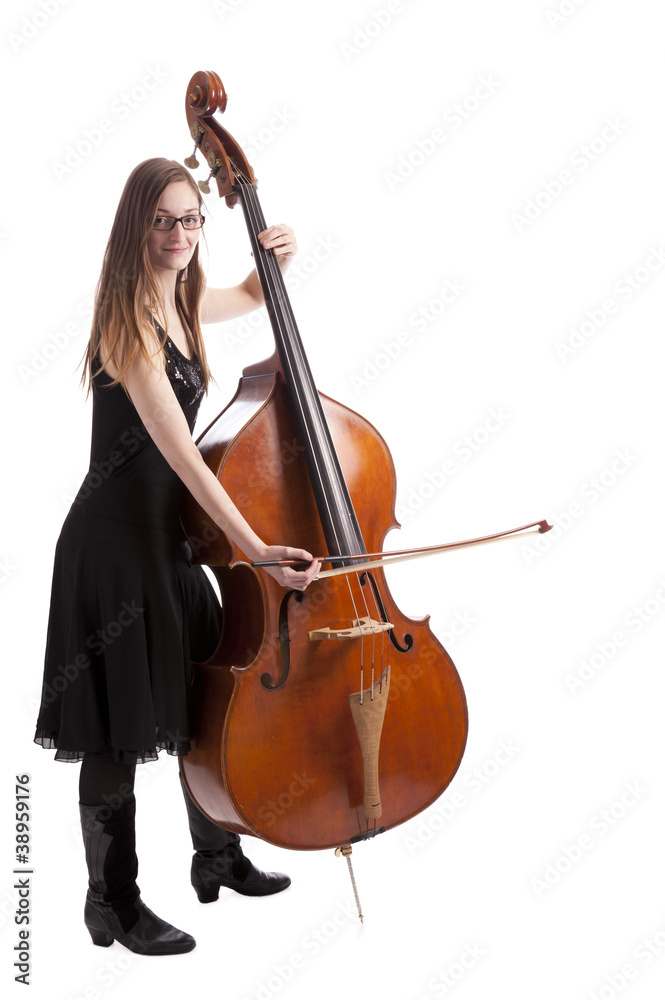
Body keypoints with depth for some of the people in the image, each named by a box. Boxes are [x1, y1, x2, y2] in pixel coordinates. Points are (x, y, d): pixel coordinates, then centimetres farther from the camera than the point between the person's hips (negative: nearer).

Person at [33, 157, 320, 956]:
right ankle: (113, 903, 21)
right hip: (115, 541, -9)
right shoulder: (128, 325, -19)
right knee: (118, 732, 3)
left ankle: (217, 858, 38)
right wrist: (257, 549, -30)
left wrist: (273, 260, 7)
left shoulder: (182, 306, 6)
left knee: (203, 697, 18)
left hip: (168, 531, 9)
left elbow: (248, 299, 29)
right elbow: (181, 453, -26)